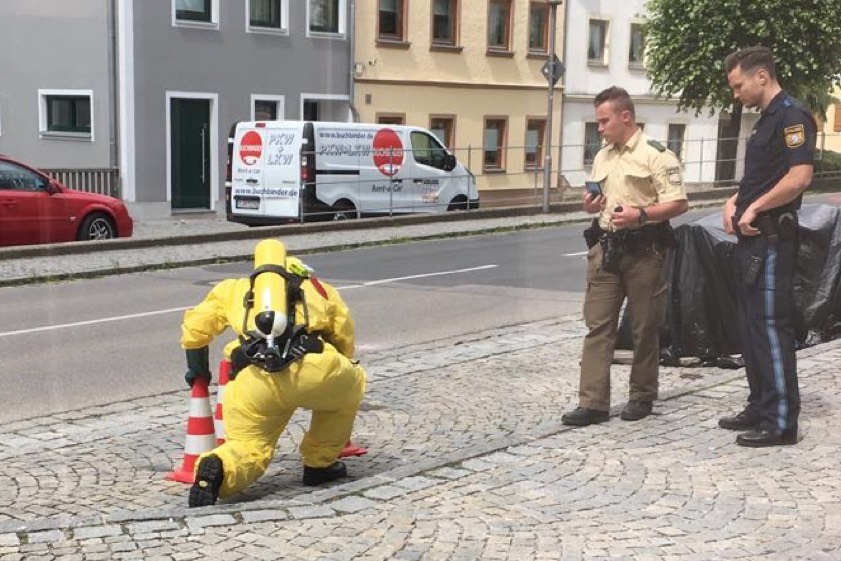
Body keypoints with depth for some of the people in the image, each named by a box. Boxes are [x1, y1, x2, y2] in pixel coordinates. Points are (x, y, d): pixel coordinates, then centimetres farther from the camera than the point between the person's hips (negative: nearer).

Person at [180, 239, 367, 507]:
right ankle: (320, 464, 31)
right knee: (352, 384, 31)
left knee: (247, 448, 17)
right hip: (311, 368, 0)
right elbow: (346, 340, 37)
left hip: (253, 381, 1)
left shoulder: (233, 289, 34)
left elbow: (194, 328, 31)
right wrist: (339, 373, 56)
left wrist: (197, 369, 49)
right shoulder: (319, 288, 34)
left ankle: (218, 467, -16)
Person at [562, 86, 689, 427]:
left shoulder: (655, 155, -7)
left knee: (644, 328, 5)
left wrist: (641, 215, -24)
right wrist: (591, 205, 3)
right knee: (598, 325, -1)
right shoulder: (602, 157, 16)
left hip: (643, 249, -6)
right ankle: (593, 402, -1)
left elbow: (679, 203, -12)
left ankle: (642, 396, 19)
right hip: (605, 248, 6)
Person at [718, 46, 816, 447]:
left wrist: (755, 207, -16)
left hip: (772, 238, -10)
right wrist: (734, 203, 9)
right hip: (751, 238, 10)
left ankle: (782, 421, -3)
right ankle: (760, 407, 23)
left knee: (771, 325, -8)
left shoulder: (792, 116, -12)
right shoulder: (765, 120, 19)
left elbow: (800, 176, -23)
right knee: (751, 325, 14)